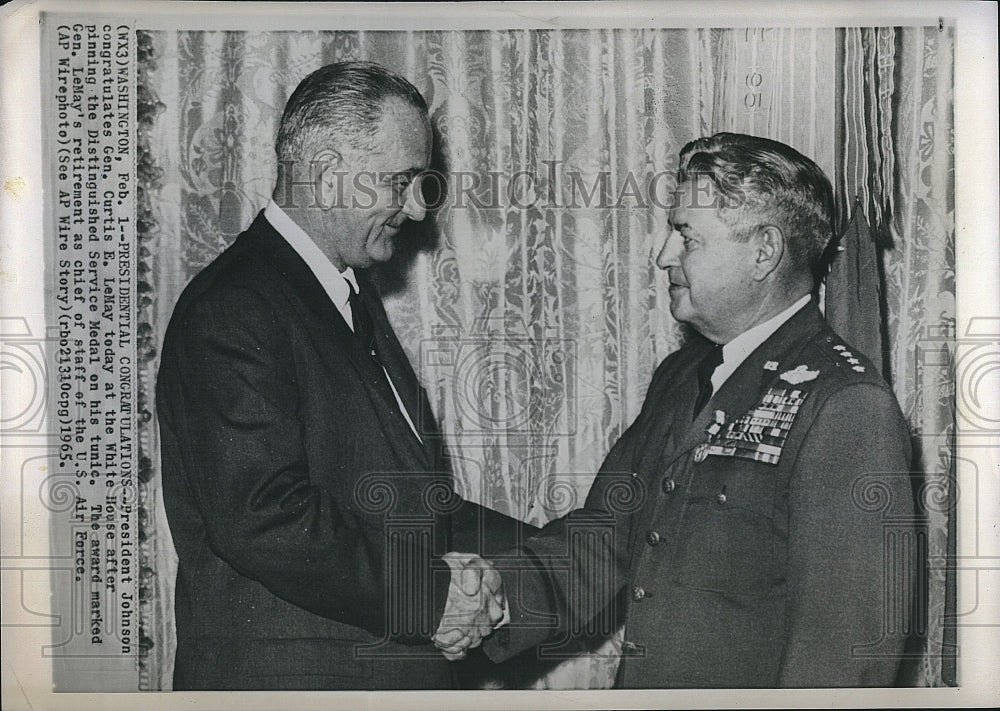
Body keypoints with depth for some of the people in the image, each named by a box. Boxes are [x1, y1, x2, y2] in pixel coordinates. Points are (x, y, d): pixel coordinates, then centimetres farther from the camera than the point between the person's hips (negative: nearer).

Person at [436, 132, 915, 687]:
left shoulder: (848, 408, -18)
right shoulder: (679, 376, 8)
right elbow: (608, 533, 6)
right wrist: (500, 598, -8)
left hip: (753, 690, -7)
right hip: (637, 683, 7)